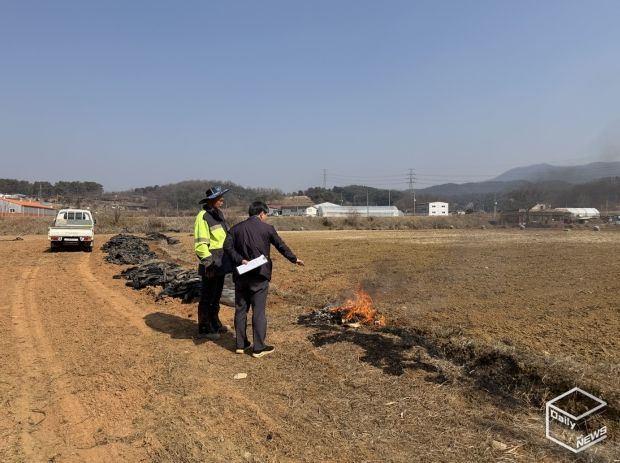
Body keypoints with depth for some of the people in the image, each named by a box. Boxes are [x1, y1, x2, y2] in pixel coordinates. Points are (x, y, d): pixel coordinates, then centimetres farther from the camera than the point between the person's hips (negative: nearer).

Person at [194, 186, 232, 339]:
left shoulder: (219, 214, 11)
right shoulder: (203, 217, -16)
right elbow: (200, 243, -20)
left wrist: (230, 257, 20)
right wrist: (207, 261, -26)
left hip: (221, 261, 9)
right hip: (211, 262, -9)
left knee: (217, 294, 19)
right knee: (207, 296, 1)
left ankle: (214, 322, 33)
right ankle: (204, 328, 12)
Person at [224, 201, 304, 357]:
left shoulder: (236, 228, 6)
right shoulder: (267, 228, -4)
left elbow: (227, 246, -6)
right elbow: (281, 246, 2)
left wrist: (240, 260, -9)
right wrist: (294, 259, 14)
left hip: (241, 275, 4)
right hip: (259, 276, -4)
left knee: (240, 309, 13)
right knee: (259, 311, 1)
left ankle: (241, 344, 21)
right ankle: (259, 348, 6)